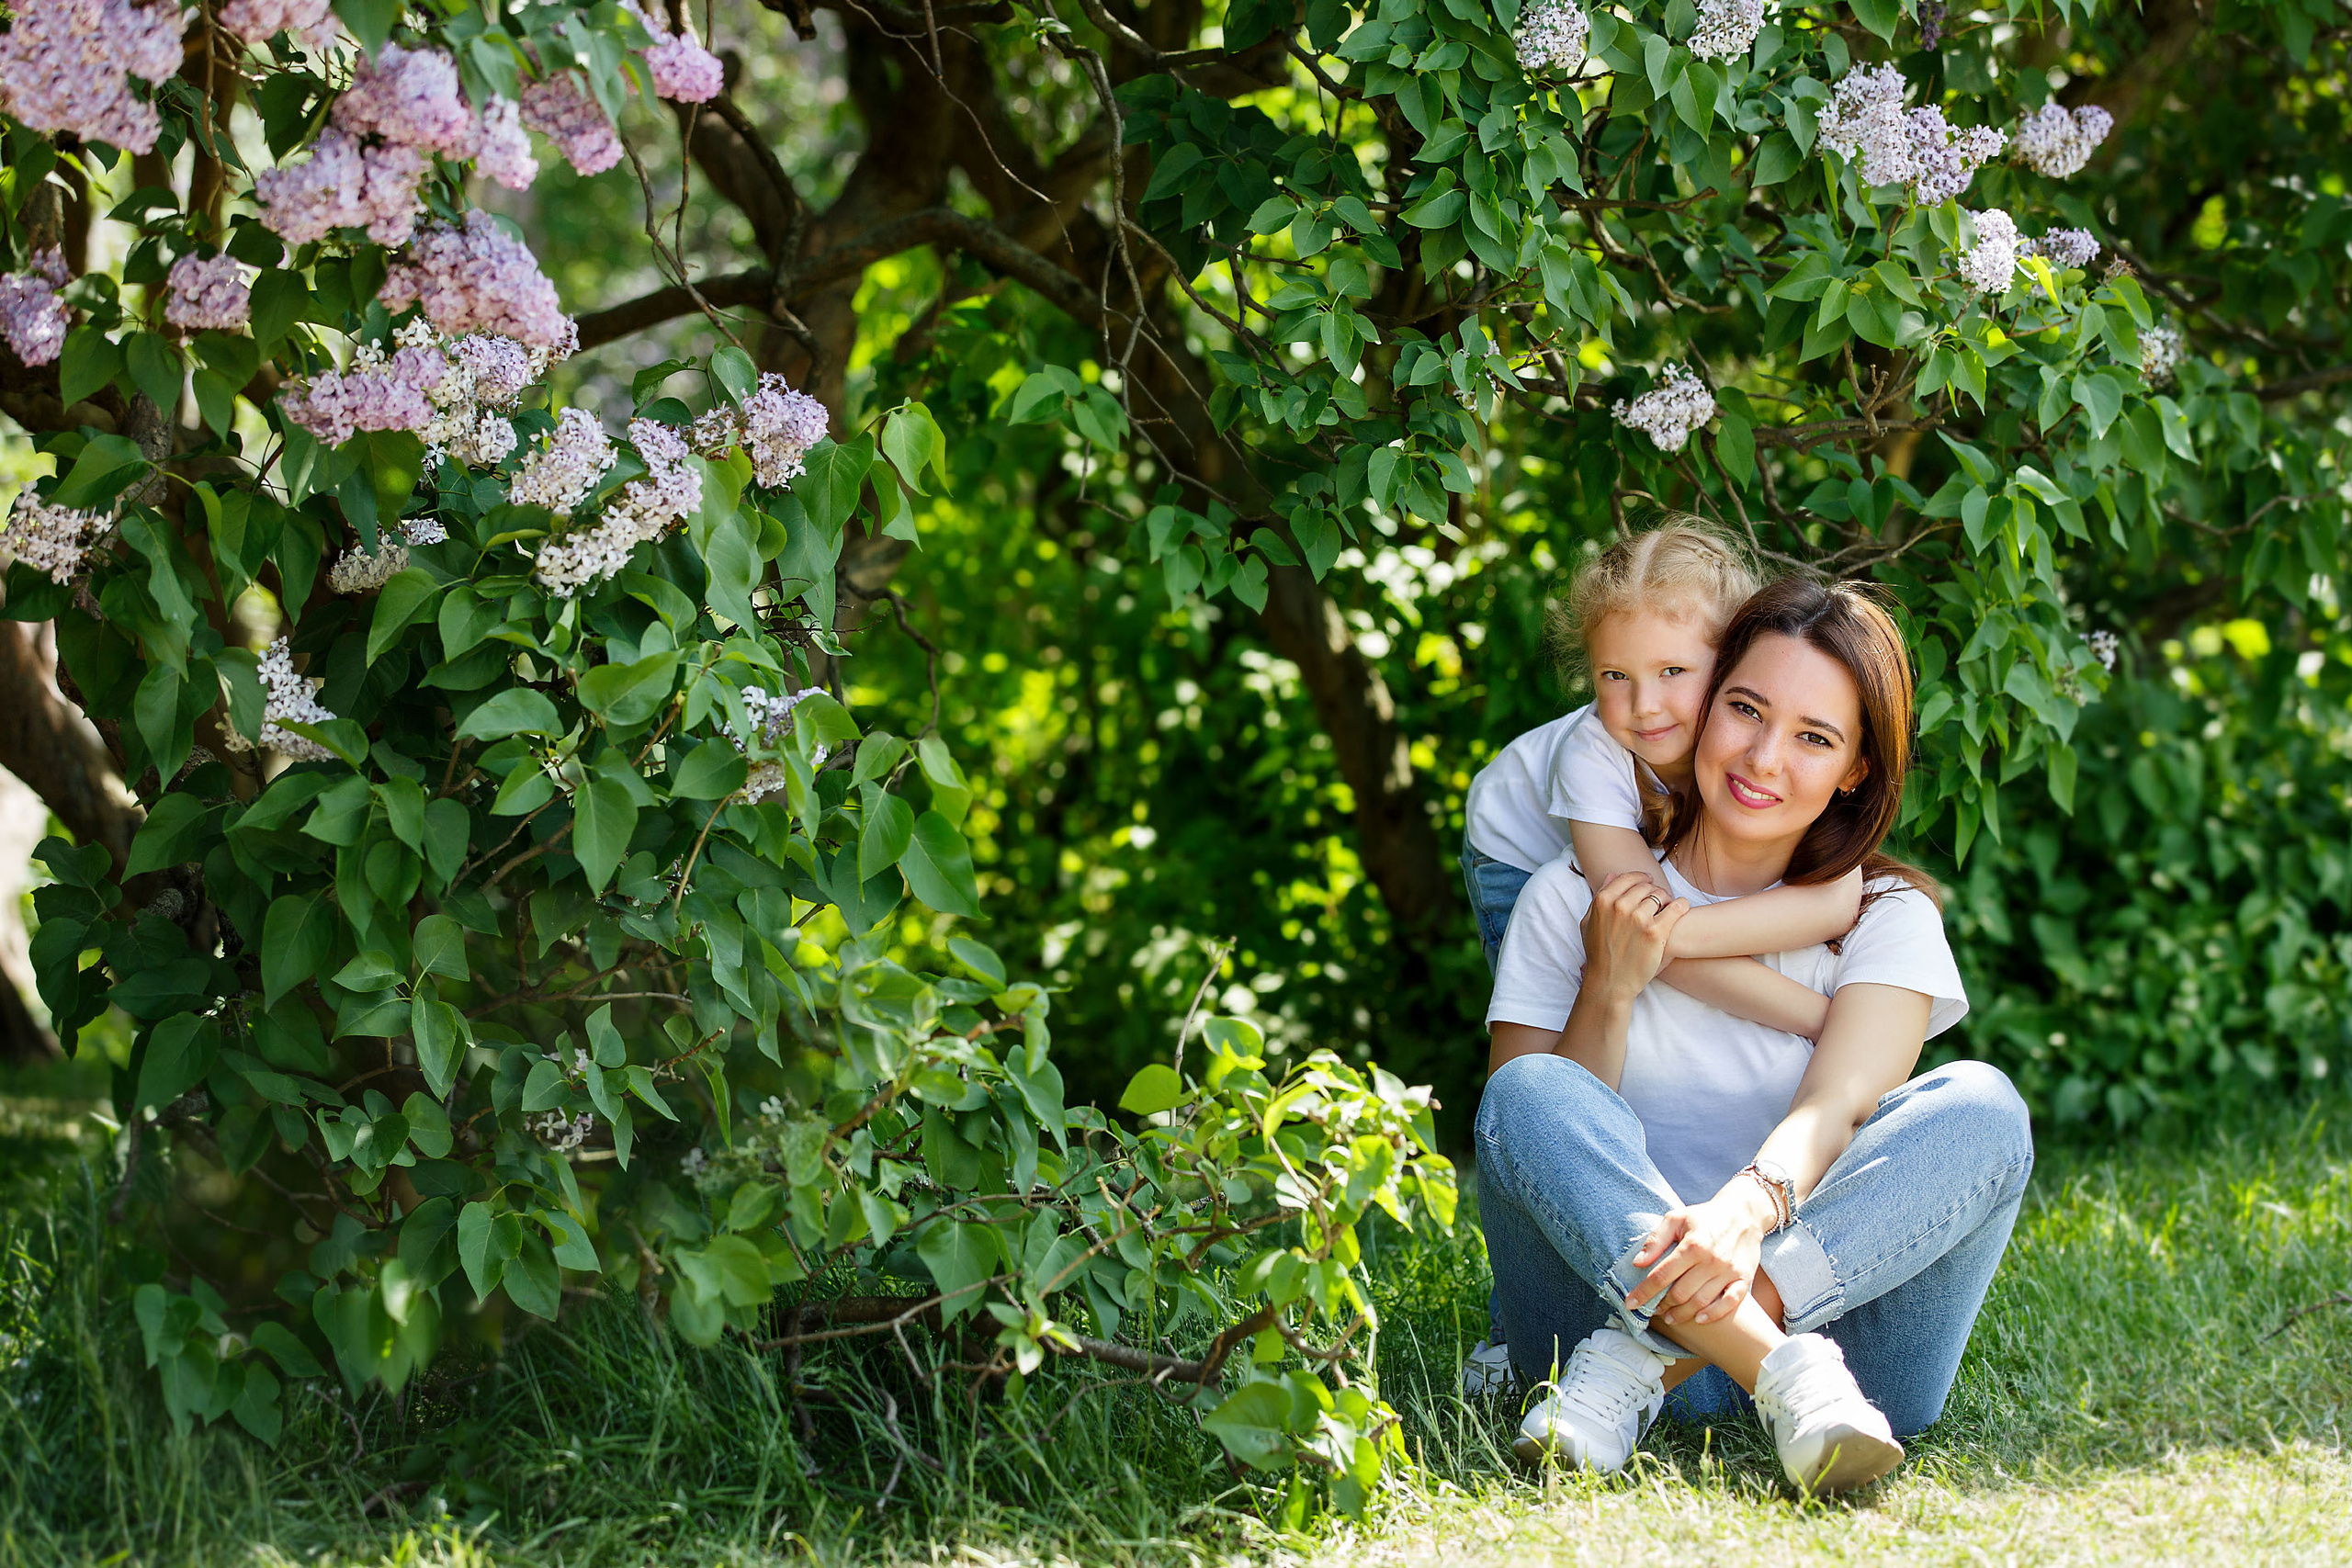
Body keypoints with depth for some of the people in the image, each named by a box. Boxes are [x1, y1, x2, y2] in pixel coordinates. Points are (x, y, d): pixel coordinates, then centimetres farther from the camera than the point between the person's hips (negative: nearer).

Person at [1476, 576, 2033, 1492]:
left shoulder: (1886, 918, 8)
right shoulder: (1570, 903, 10)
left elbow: (1835, 1109, -11)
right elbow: (1527, 1140, 2)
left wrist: (1750, 1210, -33)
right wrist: (1609, 991, -11)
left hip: (1831, 1297, 0)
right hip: (1611, 1295, 0)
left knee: (1979, 1108, -23)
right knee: (1528, 1092, -25)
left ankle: (1643, 1364, -36)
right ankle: (1793, 1382, -44)